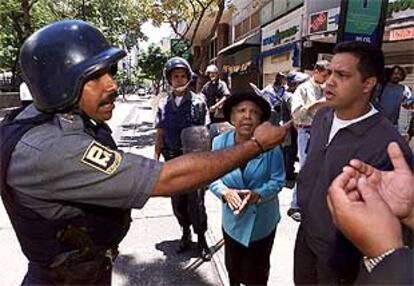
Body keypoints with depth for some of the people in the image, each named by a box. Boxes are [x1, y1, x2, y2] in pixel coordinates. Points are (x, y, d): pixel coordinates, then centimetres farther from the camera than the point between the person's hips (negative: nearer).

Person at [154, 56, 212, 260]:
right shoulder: (164, 104, 4)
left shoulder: (198, 102, -4)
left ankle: (201, 238, 23)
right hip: (172, 159, 3)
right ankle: (185, 232, 35)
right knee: (177, 200, 13)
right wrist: (156, 158, 5)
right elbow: (160, 134, 8)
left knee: (196, 200, 3)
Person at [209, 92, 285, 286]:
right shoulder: (220, 142, -13)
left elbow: (277, 180, -14)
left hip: (262, 220, -1)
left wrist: (257, 195, -31)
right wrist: (225, 192, -26)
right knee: (233, 267, 26)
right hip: (232, 218, 2)